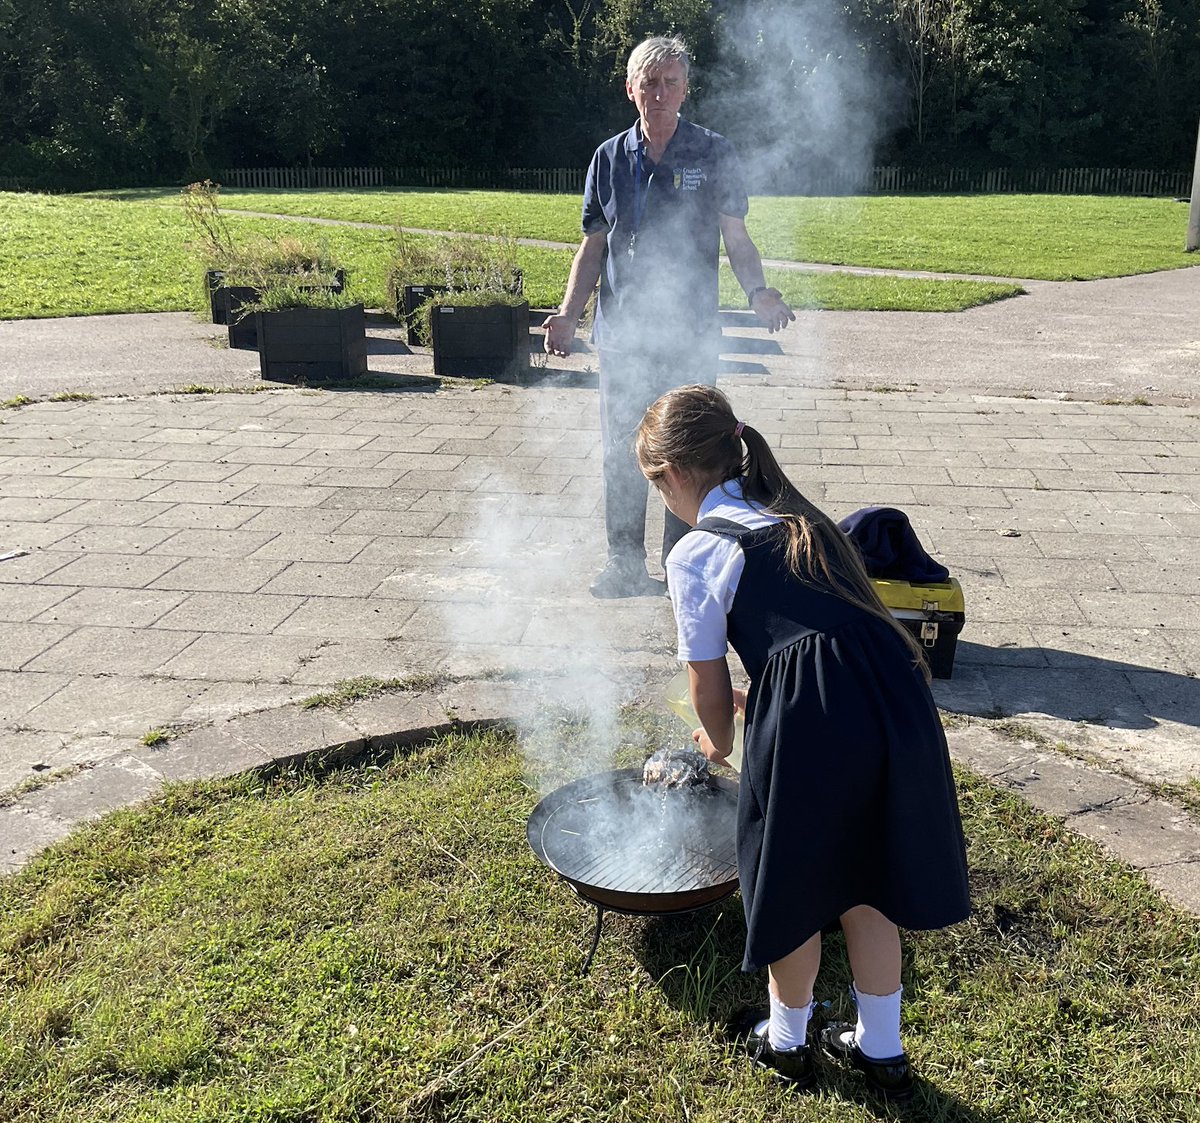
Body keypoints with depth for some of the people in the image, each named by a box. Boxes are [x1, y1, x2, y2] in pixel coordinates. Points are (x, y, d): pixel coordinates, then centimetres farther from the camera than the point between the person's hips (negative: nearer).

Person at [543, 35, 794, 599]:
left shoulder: (714, 155, 2)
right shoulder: (609, 158, 10)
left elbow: (737, 240, 2)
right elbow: (593, 246, 12)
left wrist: (757, 290, -17)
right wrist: (569, 313, 1)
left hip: (691, 335, -2)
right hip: (622, 335, 3)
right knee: (622, 454, 6)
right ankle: (625, 567, 19)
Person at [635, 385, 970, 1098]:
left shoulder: (696, 553, 0)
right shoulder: (797, 516, 22)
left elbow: (709, 683, 6)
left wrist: (720, 740, 28)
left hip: (814, 721, -7)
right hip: (899, 698, 7)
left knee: (793, 886, 19)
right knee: (865, 885, 25)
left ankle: (786, 1040, 43)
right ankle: (882, 1051, 42)